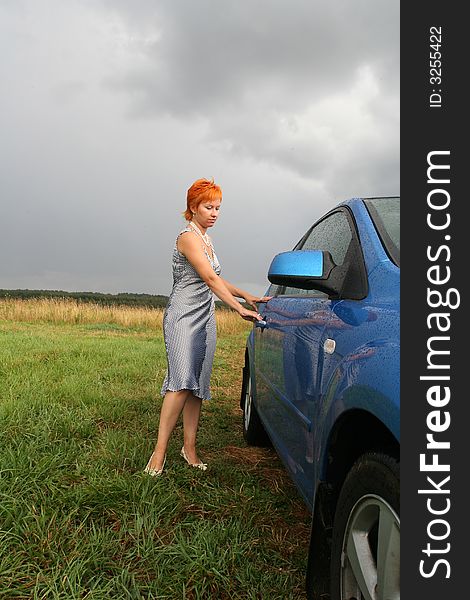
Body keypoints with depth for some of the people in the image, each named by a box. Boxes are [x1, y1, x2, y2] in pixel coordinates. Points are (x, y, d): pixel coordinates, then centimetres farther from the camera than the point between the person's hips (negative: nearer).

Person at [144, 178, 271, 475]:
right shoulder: (188, 237, -10)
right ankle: (160, 451, -12)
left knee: (198, 386, 5)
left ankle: (190, 447, 11)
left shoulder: (206, 239, 18)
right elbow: (210, 278, -19)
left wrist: (246, 295, 15)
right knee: (182, 383, -17)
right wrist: (239, 308, -24)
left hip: (205, 317, 8)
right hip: (184, 315, -8)